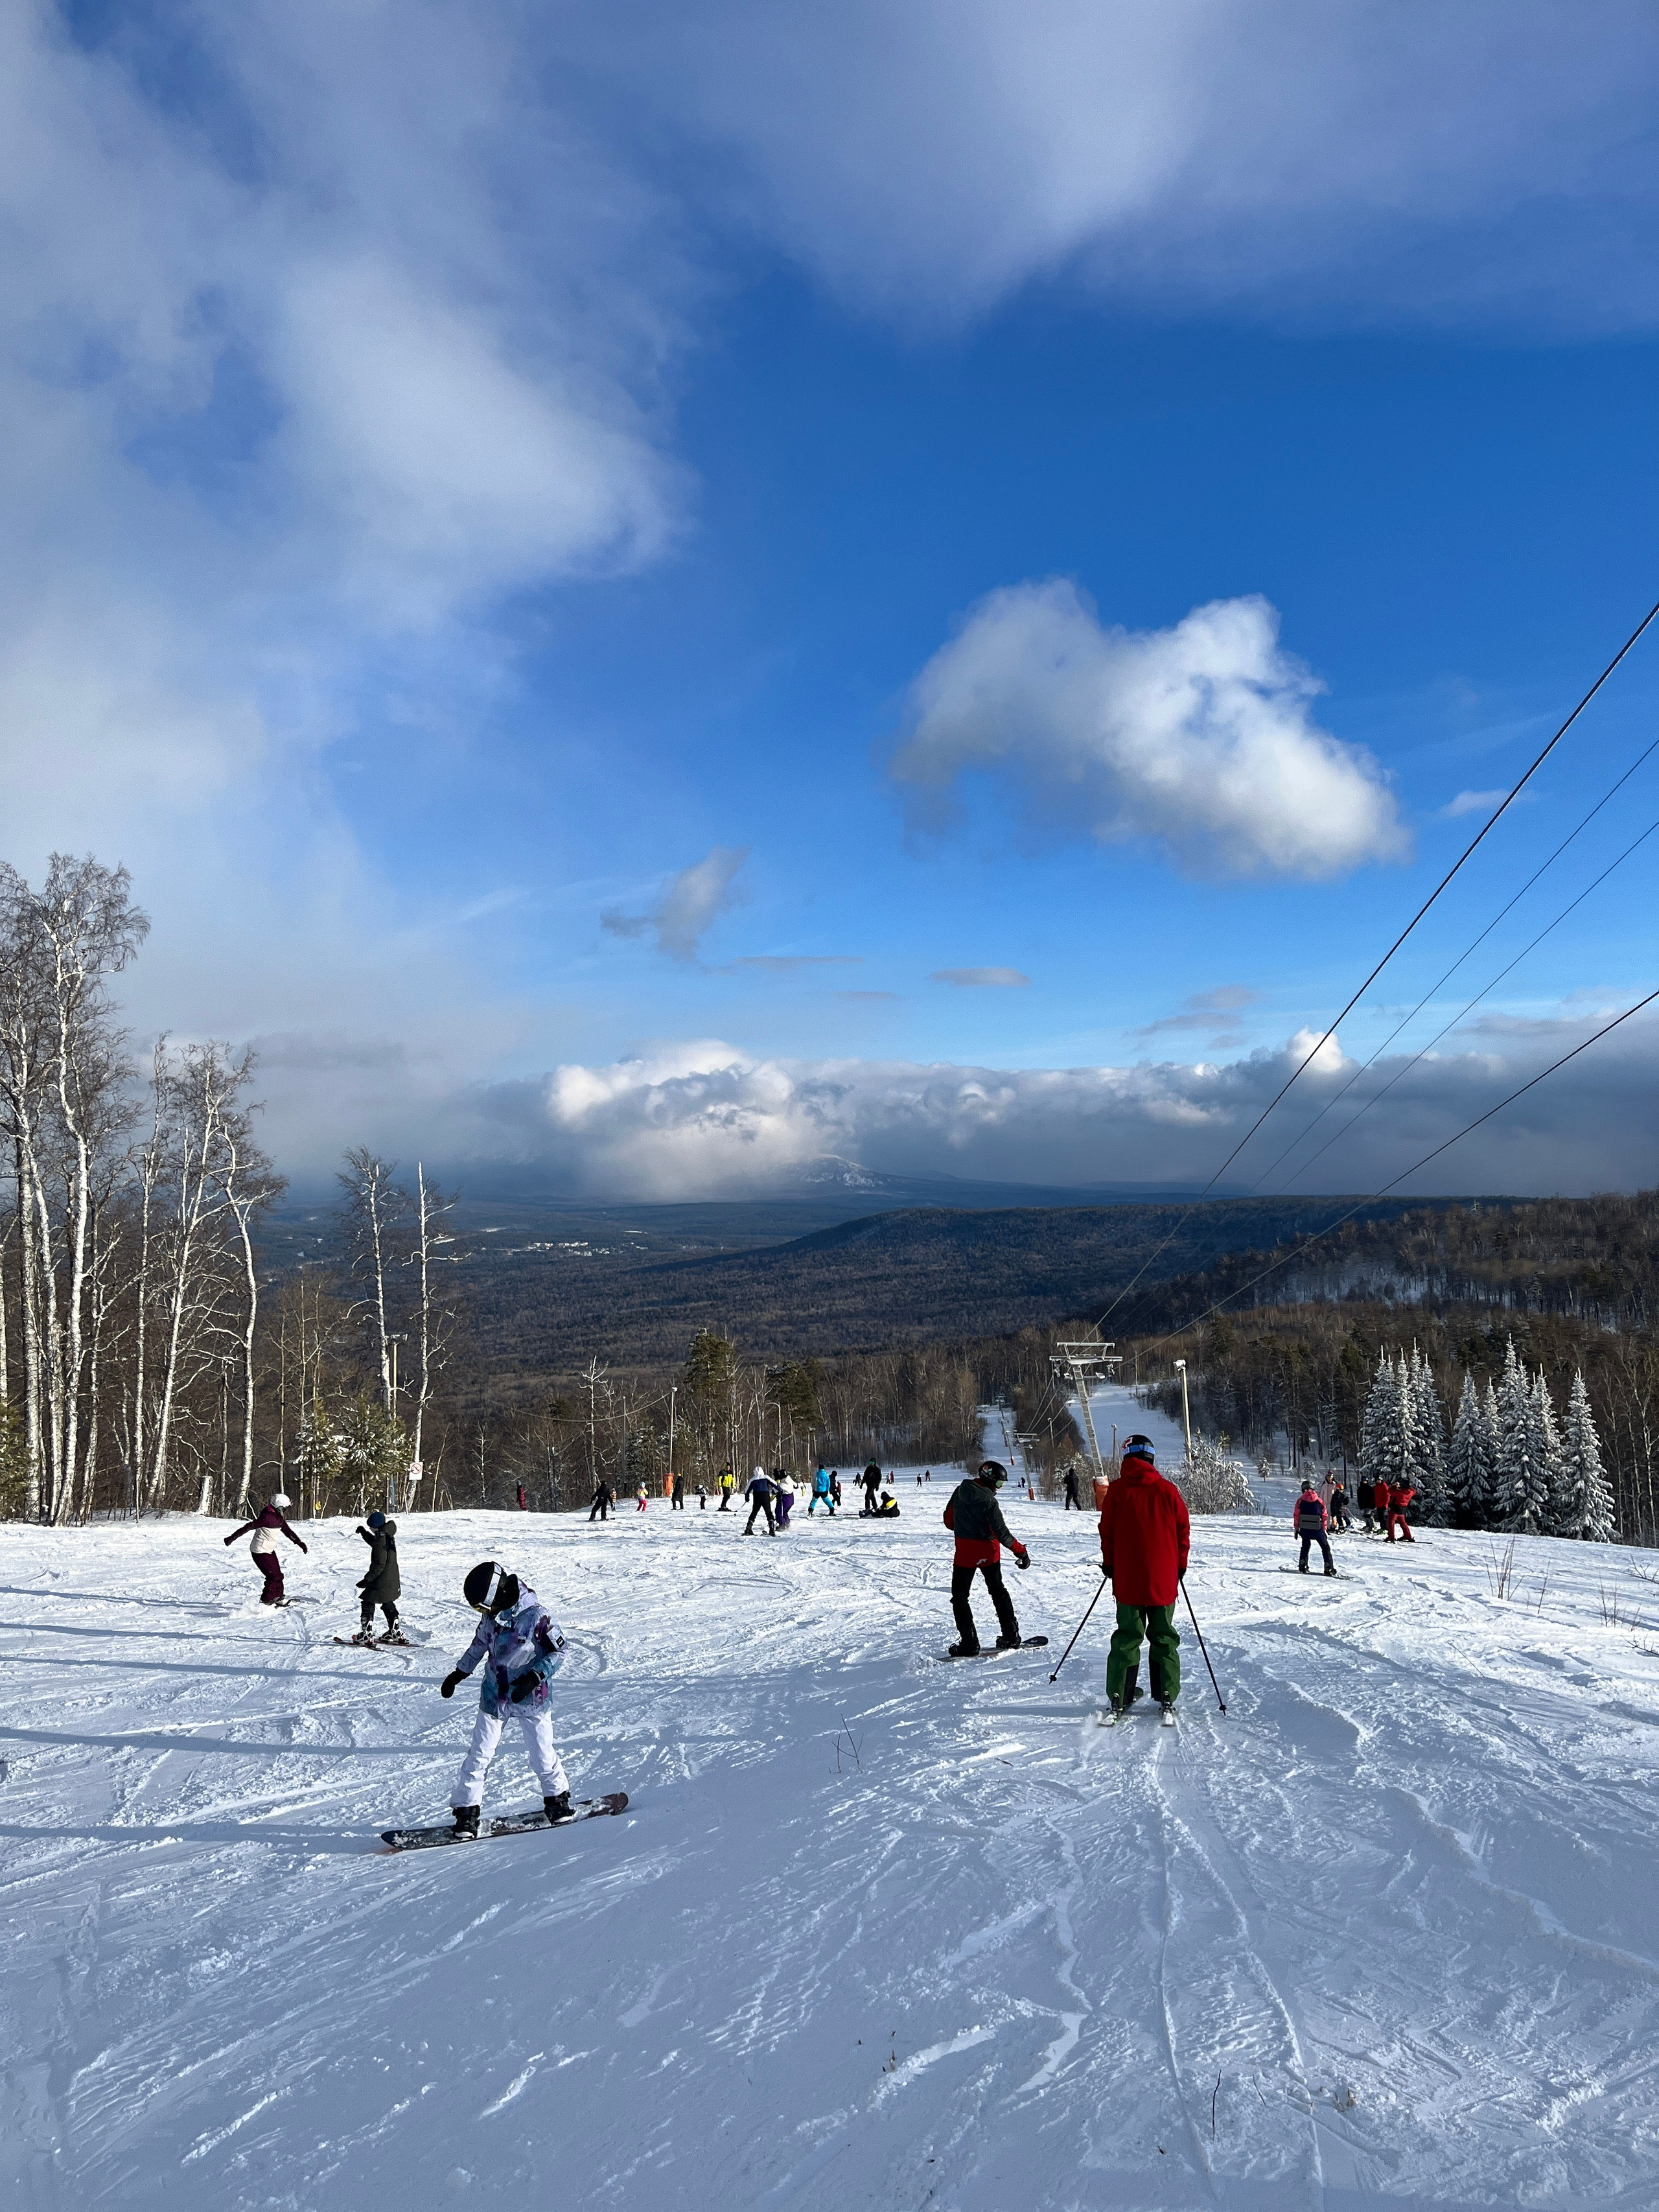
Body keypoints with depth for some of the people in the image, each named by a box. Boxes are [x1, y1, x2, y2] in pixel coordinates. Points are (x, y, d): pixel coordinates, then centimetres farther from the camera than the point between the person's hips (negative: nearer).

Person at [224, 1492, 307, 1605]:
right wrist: (232, 1538, -26)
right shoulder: (267, 1518, -26)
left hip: (269, 1550, 9)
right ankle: (265, 1602, 2)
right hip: (261, 1552, -9)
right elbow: (249, 1527, -26)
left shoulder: (278, 1517, 4)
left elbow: (287, 1531, 14)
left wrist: (299, 1542, 14)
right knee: (273, 1576, -8)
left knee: (278, 1575, 15)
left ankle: (279, 1598, 28)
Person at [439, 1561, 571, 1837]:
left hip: (530, 1697, -4)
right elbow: (479, 1646, 16)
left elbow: (558, 1652, -15)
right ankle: (466, 1810, 15)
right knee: (479, 1755, 3)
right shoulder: (491, 1615, -3)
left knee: (542, 1754, 6)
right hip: (494, 1696, 4)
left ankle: (557, 1797, 30)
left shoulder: (536, 1615, -21)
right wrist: (458, 1673, 15)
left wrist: (533, 1677, -25)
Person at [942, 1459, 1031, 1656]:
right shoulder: (989, 1501, -18)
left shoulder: (960, 1492, -3)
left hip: (964, 1552, 1)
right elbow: (1001, 1532, -19)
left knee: (960, 1597, 9)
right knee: (999, 1592, 18)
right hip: (988, 1552, -1)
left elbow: (948, 1519, 7)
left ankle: (969, 1643, 0)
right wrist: (1021, 1551, -10)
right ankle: (1011, 1637, 21)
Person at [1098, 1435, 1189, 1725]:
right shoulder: (1167, 1490, -3)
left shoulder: (1116, 1490, -4)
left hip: (1127, 1579, 0)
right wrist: (1180, 1565, 15)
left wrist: (1109, 1563, 14)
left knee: (1127, 1637, 8)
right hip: (1163, 1579, 0)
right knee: (1164, 1638, 12)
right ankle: (1167, 1700, 10)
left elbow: (1107, 1531, 0)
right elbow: (1183, 1529, 3)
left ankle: (1118, 1699, 5)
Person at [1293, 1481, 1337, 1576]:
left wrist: (1296, 1529, 10)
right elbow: (1324, 1517, 3)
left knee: (1305, 1546, 22)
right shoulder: (1320, 1501, -1)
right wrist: (1324, 1530, 12)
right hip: (1318, 1529, -1)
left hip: (1304, 1529, 1)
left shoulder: (1300, 1501, -3)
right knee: (1326, 1548, 12)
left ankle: (1302, 1566, 18)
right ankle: (1329, 1568, 4)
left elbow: (1296, 1516, -1)